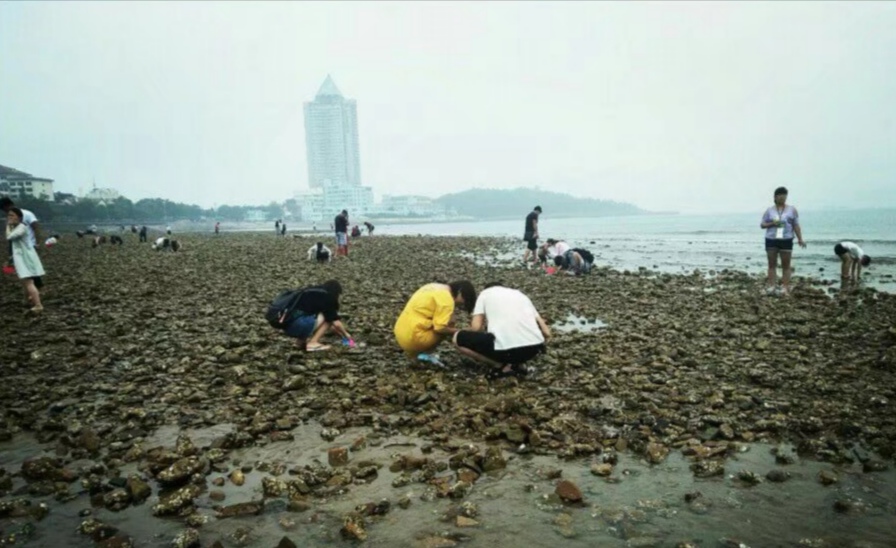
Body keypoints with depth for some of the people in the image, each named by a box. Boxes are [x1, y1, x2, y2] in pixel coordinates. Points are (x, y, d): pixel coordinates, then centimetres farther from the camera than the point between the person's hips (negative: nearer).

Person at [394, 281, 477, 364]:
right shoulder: (446, 298, -13)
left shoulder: (434, 287, 14)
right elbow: (440, 328, -19)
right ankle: (424, 354, 0)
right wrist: (456, 332, -1)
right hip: (412, 338, -9)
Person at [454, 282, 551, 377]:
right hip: (534, 347, 5)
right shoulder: (520, 294, 29)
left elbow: (476, 327, 7)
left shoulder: (485, 293, 20)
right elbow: (546, 332, 22)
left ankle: (501, 366, 7)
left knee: (459, 338, 18)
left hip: (505, 348, -5)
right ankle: (516, 363, 13)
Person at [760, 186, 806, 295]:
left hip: (786, 240, -1)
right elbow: (762, 225, 8)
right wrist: (772, 224, -11)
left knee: (786, 265, 0)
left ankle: (785, 288, 2)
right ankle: (770, 286, 6)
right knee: (772, 264, 4)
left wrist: (800, 239, -3)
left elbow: (796, 225, 5)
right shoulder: (769, 210, 6)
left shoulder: (792, 210, 6)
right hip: (771, 240, 1)